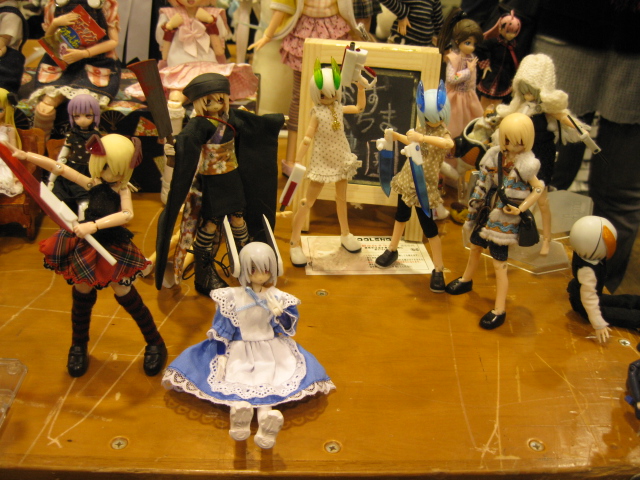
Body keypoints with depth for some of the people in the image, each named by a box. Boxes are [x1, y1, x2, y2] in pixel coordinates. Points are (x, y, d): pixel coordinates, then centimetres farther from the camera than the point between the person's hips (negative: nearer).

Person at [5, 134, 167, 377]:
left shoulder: (122, 190, -17)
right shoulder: (93, 184, -6)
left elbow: (127, 214, -37)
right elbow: (58, 167, -4)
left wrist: (94, 225, -45)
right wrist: (25, 155, -8)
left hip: (114, 248, -4)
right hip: (88, 248, 4)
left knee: (124, 293, -2)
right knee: (82, 293, 12)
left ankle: (156, 344, 17)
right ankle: (78, 346, 35)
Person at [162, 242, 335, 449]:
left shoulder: (278, 298, -2)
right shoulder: (232, 297, -5)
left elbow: (289, 329, 0)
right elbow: (221, 329, 0)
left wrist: (278, 311, -18)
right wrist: (221, 356, -6)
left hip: (271, 350, 0)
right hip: (239, 350, 0)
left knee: (268, 379, -25)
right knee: (234, 376, -27)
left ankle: (266, 414, -48)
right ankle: (238, 408, -51)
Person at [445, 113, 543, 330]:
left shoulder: (525, 165, -21)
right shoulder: (496, 155, -6)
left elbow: (539, 188, -11)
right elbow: (483, 184, 3)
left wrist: (521, 208, -18)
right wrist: (475, 207, 7)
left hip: (504, 220, -6)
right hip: (486, 213, 7)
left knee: (499, 264, -1)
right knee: (475, 247, 26)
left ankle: (499, 311, 10)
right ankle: (466, 280, 54)